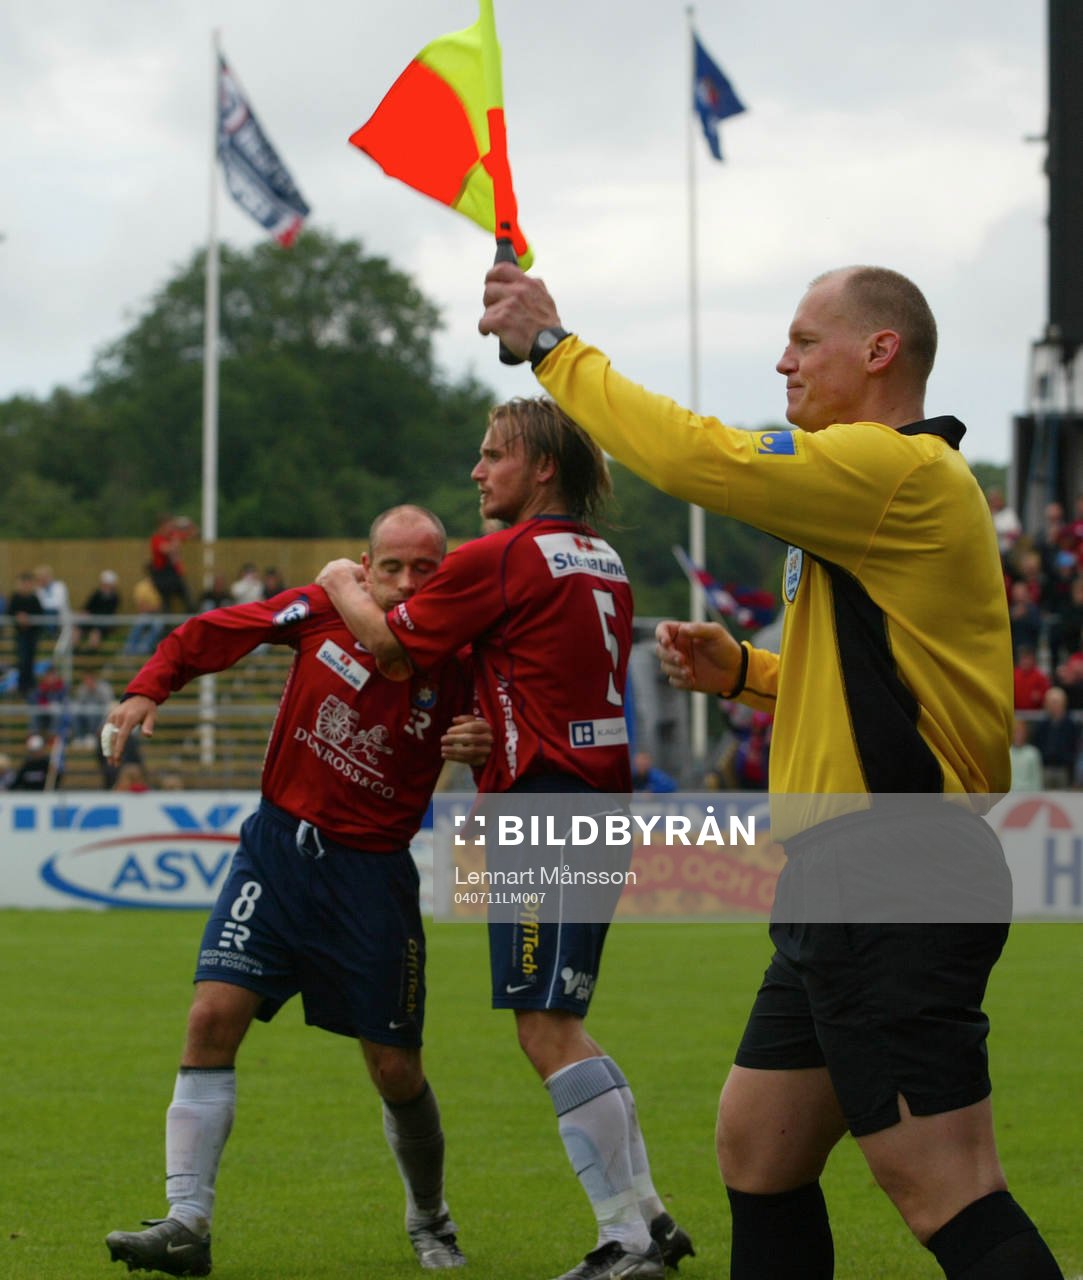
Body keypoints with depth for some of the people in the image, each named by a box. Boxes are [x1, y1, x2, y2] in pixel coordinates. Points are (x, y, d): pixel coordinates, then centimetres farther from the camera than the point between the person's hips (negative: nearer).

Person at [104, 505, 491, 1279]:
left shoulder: (455, 669, -9)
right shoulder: (321, 613, -5)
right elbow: (206, 636, 6)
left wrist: (483, 753, -24)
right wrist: (148, 690, -8)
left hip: (374, 872, -1)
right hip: (279, 844, 1)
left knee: (396, 1069, 2)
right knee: (214, 1016, -14)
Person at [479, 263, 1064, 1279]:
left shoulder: (901, 470, -13)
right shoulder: (880, 482, 21)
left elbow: (694, 458, -21)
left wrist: (551, 345, -10)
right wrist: (743, 670, 15)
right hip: (844, 888, 11)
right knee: (757, 1154, 17)